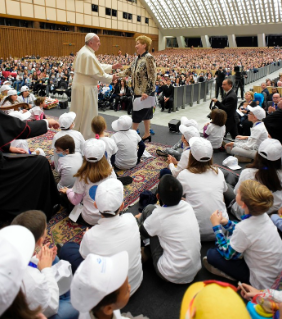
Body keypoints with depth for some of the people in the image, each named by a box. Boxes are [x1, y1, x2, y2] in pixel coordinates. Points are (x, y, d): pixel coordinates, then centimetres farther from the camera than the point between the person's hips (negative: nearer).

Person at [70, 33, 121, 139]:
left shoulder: (84, 51, 12)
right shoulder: (88, 55, -21)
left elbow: (98, 66, 18)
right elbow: (98, 73, -20)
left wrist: (112, 67, 15)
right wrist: (111, 78, -6)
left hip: (82, 87, 10)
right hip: (85, 89, -10)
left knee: (82, 114, 18)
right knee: (86, 114, 1)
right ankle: (84, 138, 12)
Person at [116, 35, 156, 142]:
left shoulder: (149, 58, -15)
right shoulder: (138, 58, 11)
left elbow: (152, 76, -19)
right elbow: (129, 71, 15)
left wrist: (147, 92, -23)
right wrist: (117, 75, 5)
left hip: (146, 92, -8)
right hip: (138, 91, 8)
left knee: (137, 113, -1)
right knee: (145, 113, 14)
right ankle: (147, 134, 23)